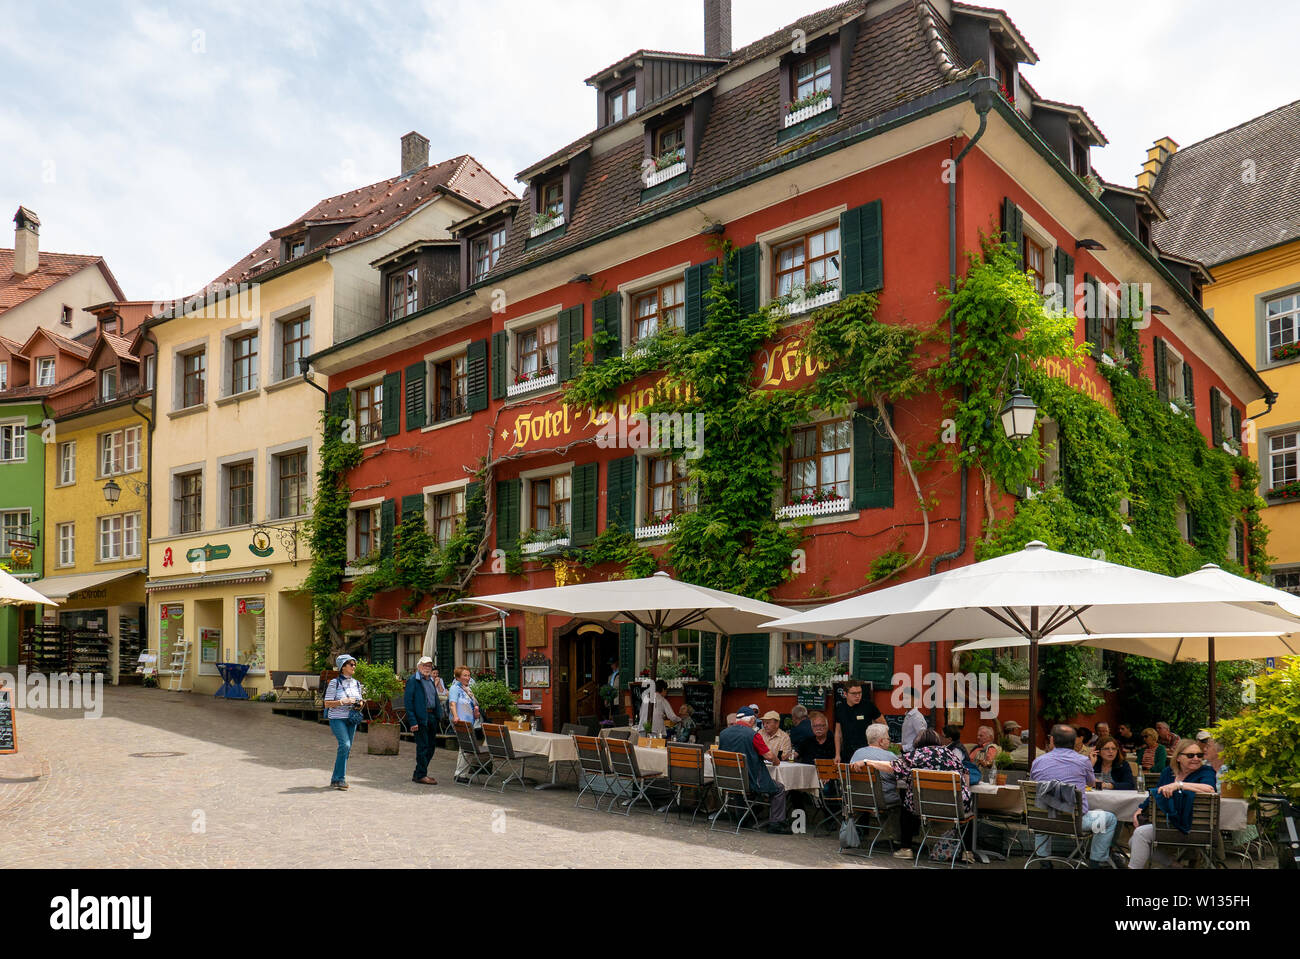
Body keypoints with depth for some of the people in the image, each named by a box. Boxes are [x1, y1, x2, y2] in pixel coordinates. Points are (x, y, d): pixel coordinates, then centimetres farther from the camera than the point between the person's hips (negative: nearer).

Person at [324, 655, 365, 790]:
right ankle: (340, 778, -13)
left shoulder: (356, 683, 11)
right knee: (345, 745, -21)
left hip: (351, 719, 6)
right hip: (337, 718, -6)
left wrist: (359, 704, -2)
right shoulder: (335, 683, -7)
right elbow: (327, 704, -8)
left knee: (347, 748, 6)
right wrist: (343, 701, -20)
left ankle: (336, 779, 19)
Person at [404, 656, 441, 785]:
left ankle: (418, 774, 22)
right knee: (423, 746, -4)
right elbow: (407, 701, -12)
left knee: (431, 746, 11)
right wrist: (412, 721, -18)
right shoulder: (413, 680, -7)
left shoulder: (431, 681, 18)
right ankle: (421, 775, 6)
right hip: (420, 718, -8)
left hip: (432, 717, 8)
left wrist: (439, 716, 9)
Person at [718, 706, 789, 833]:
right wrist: (776, 761, 12)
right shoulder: (753, 735, -16)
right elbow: (769, 756, -12)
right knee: (779, 789, 16)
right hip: (751, 782, -6)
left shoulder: (723, 733, 0)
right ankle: (775, 823, 10)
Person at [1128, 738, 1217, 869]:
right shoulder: (1168, 772, 13)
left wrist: (1179, 785, -32)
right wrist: (1141, 809, 4)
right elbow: (1155, 794, 20)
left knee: (1141, 833, -22)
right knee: (1133, 843, 4)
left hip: (1187, 826, -8)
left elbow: (1210, 789, -28)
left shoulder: (1205, 772, -5)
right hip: (1163, 822, 8)